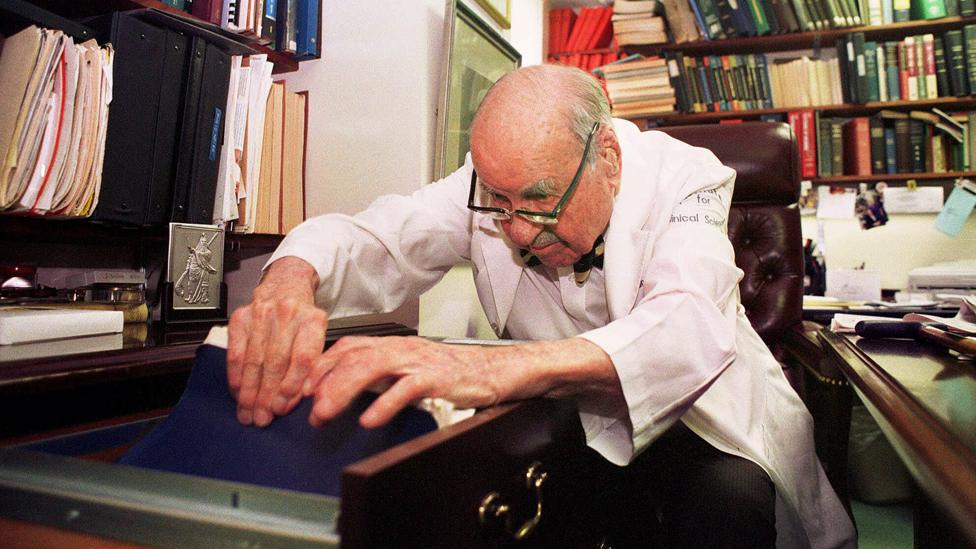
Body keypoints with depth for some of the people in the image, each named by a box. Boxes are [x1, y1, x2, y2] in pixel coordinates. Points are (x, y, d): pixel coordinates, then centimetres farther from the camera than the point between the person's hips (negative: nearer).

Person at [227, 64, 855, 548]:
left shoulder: (684, 176, -20)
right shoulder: (495, 184, -11)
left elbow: (689, 331, -38)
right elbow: (375, 237, -14)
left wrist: (495, 368, -56)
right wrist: (290, 282, -40)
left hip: (695, 410, -2)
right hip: (569, 422, 3)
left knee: (732, 492, -32)